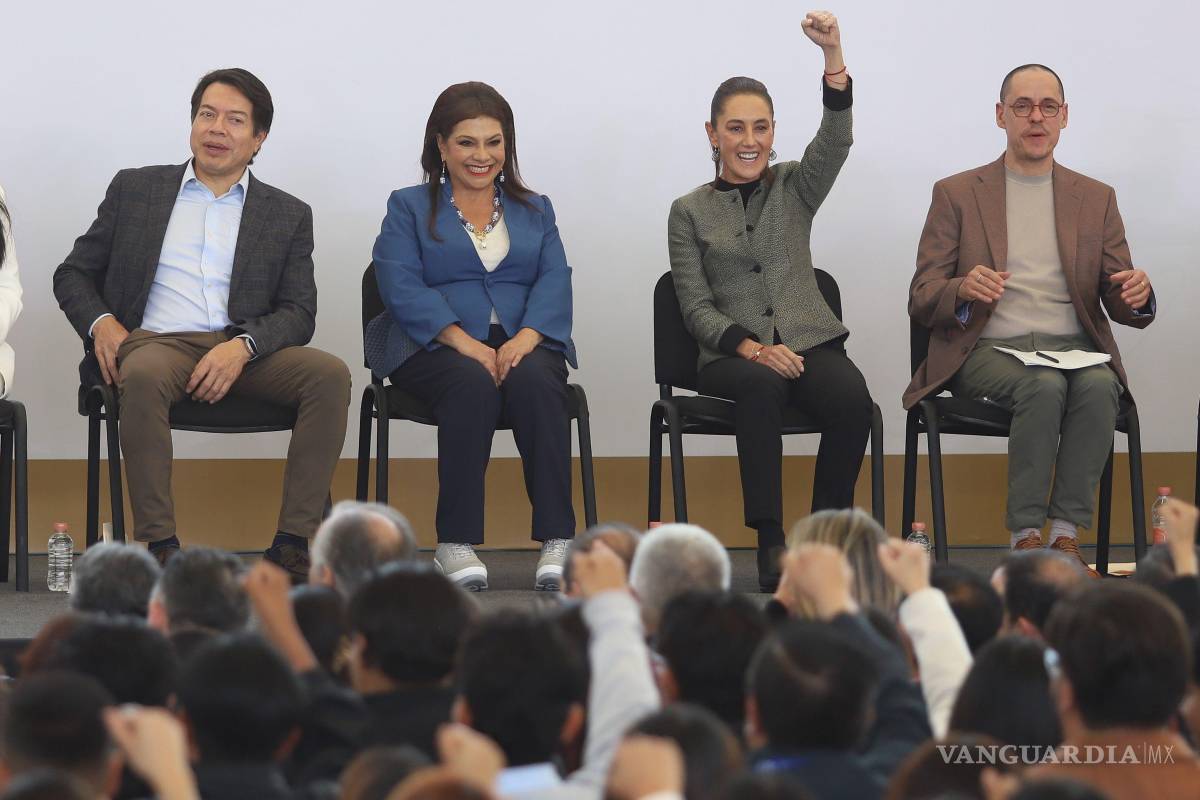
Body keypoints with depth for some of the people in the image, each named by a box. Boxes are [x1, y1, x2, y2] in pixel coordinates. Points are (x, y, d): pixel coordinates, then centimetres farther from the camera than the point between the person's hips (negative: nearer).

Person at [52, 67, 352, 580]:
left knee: (330, 374, -27)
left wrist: (241, 346, -15)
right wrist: (100, 323, -5)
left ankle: (292, 544, -29)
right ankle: (158, 546, -35)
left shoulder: (287, 215, 16)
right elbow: (74, 274, 18)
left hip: (241, 352, 1)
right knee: (144, 377, -38)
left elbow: (299, 313, 6)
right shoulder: (134, 190, 17)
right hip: (155, 343, -1)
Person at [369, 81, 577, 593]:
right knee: (473, 383, -36)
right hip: (435, 346, -2)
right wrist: (465, 343, -18)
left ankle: (557, 541, -40)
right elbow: (401, 286, -3)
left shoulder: (535, 211, 22)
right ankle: (456, 544, -35)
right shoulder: (409, 208, 14)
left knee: (535, 382, -33)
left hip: (523, 343, 2)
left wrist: (524, 340, -16)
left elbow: (554, 283, 6)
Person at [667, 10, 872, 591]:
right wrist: (751, 347, -15)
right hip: (730, 354, -1)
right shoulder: (690, 212, 12)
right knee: (762, 387, -39)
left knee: (851, 394, -34)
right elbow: (695, 306, 4)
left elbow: (836, 140, -5)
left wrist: (833, 56, -21)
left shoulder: (794, 189, 15)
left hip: (809, 342, 1)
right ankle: (771, 544, -39)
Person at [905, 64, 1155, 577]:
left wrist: (1137, 294, -15)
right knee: (1044, 385, -35)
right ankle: (1025, 539, -29)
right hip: (988, 349, -2)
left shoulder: (1096, 199, 17)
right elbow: (921, 303, 4)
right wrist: (964, 290, -20)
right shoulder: (956, 194, 10)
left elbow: (1120, 306, 11)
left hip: (1074, 350, 2)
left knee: (1098, 385, -33)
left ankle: (1066, 537, -28)